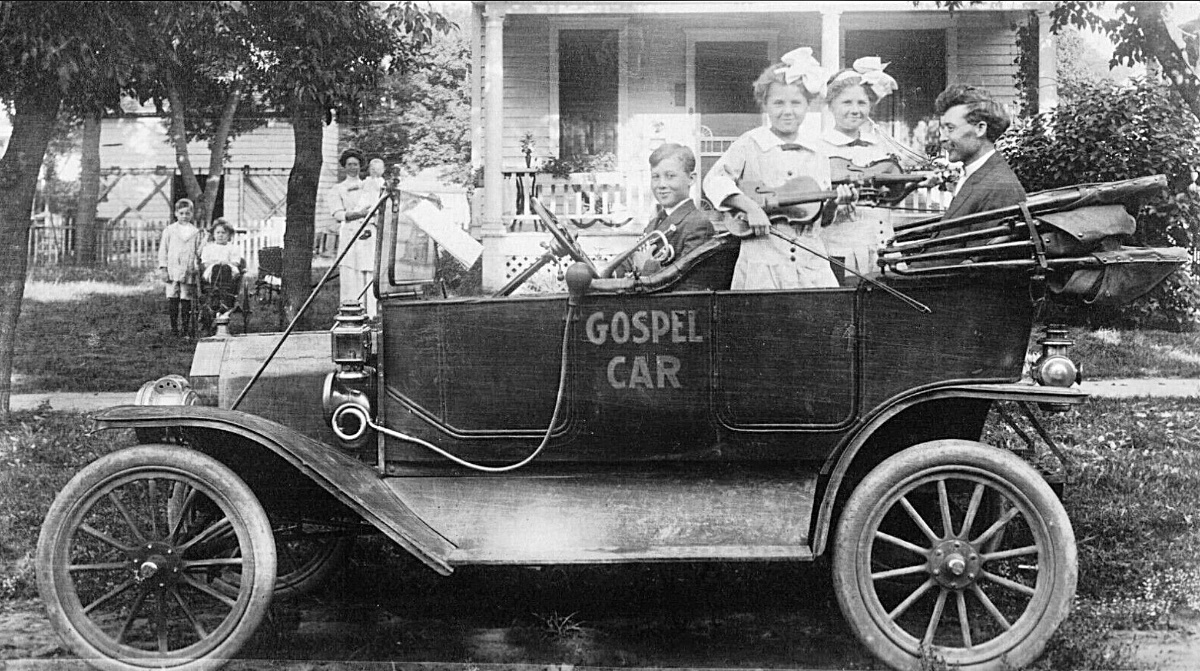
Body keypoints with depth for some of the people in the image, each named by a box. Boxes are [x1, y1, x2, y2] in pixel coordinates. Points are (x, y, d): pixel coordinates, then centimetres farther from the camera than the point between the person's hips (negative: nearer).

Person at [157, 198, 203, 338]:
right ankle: (173, 327, 4)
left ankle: (186, 327, 7)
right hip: (172, 271, 0)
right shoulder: (169, 231, 6)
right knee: (172, 300, -1)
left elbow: (199, 252, 10)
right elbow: (163, 250, 6)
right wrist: (163, 269, -1)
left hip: (188, 272, 0)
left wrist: (197, 269, 1)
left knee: (186, 300, 1)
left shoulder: (196, 232, 8)